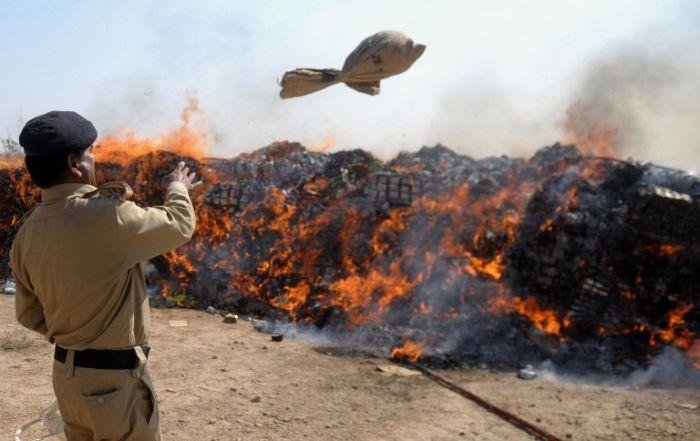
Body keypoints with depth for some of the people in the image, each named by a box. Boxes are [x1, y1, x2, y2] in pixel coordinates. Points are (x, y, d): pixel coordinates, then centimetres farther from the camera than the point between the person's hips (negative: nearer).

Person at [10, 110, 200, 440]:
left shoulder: (27, 233, -1)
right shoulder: (108, 217, -24)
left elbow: (29, 313, 8)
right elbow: (180, 225, -8)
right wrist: (178, 189, 12)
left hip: (66, 373, 7)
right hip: (115, 379, -7)